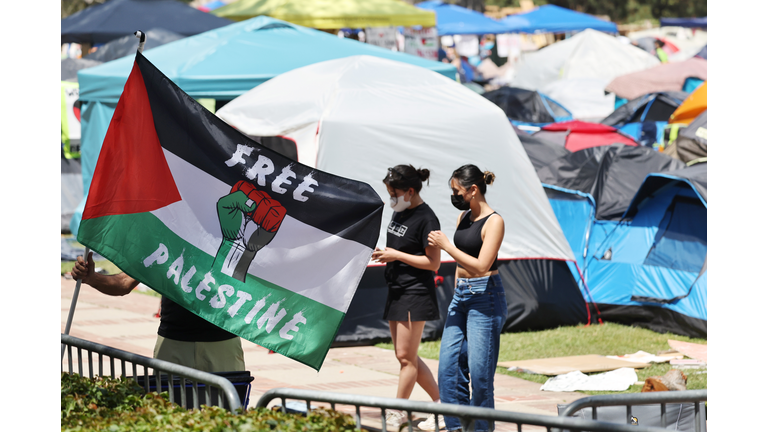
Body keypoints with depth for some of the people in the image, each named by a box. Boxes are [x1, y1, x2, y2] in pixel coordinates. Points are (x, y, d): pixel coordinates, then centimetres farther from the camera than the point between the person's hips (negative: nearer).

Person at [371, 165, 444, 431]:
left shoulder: (426, 219, -15)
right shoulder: (399, 212, 13)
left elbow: (433, 262, -16)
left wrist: (396, 255, -16)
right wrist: (383, 254, 3)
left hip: (416, 293, -10)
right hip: (396, 290, 10)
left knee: (405, 356, -5)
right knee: (406, 356, 10)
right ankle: (441, 403, 18)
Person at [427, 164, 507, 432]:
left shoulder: (493, 222, -12)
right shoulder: (463, 218, 12)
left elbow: (481, 266, -19)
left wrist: (446, 245, -16)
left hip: (485, 298, -8)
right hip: (460, 296, 8)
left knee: (479, 369, -6)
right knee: (448, 365, 2)